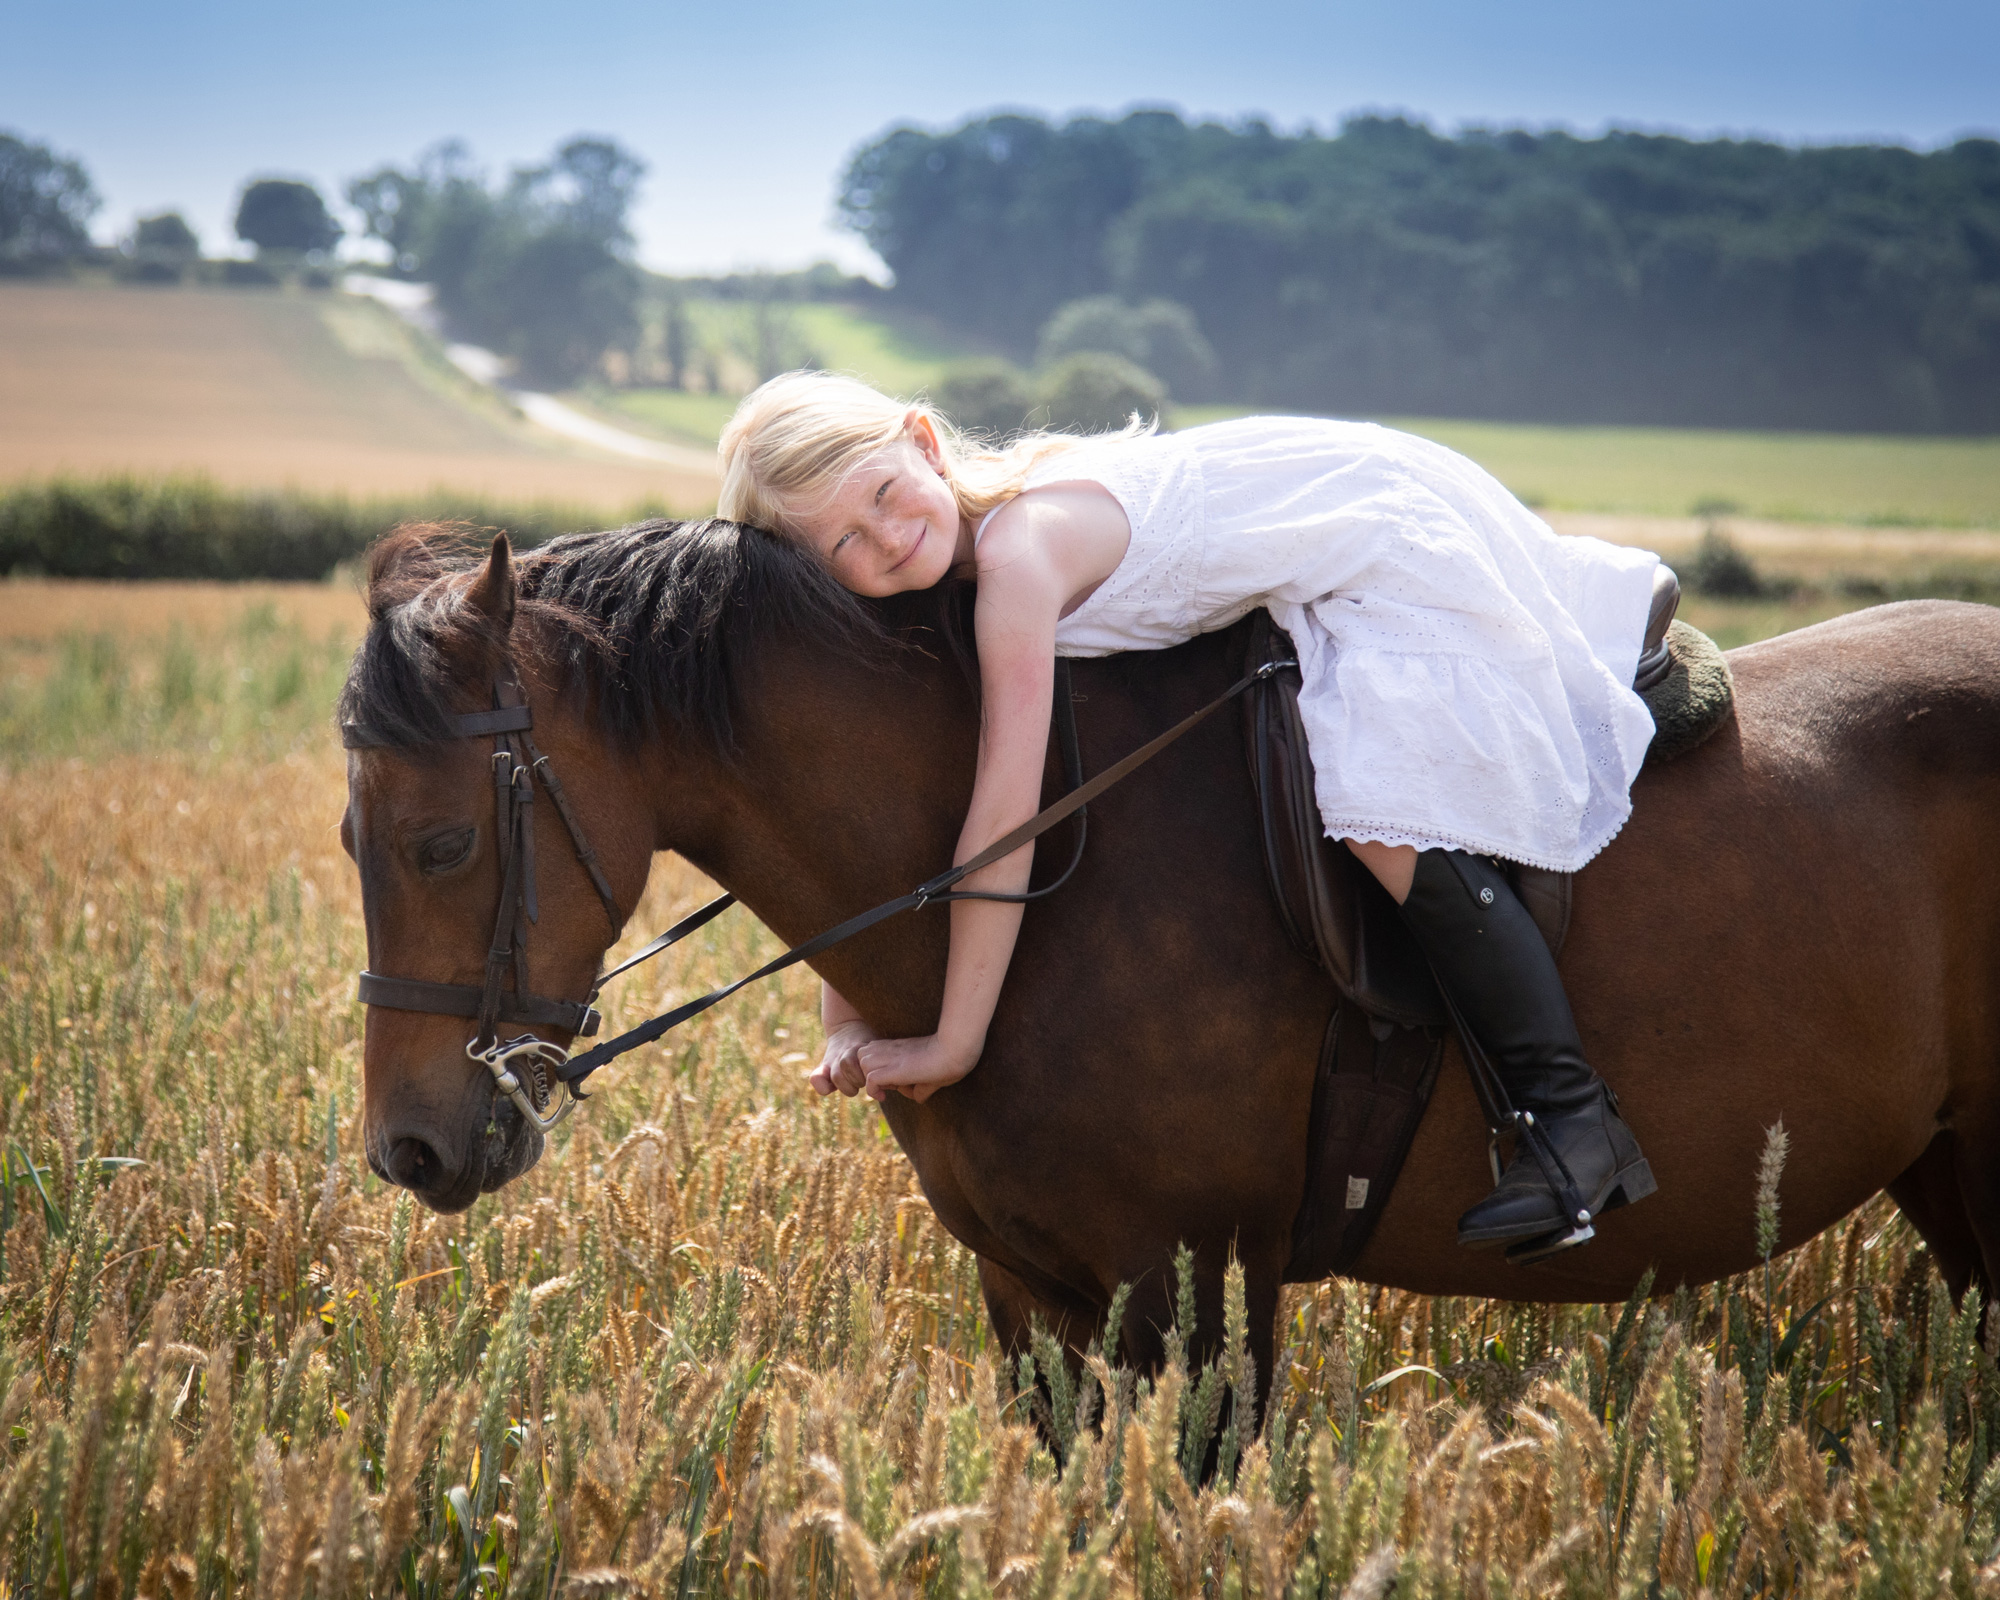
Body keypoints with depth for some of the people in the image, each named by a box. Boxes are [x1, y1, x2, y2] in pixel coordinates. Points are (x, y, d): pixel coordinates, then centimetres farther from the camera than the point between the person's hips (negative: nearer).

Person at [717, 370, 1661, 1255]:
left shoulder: (1020, 549, -34)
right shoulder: (928, 588, -7)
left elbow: (1002, 818, -36)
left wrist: (953, 1043, -31)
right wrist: (845, 1027, -9)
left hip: (1399, 531, -9)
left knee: (1386, 820, -26)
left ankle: (1574, 1117, -16)